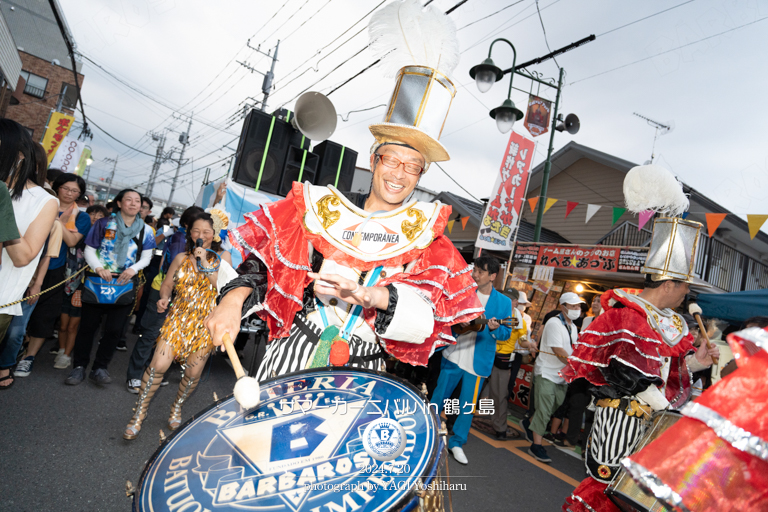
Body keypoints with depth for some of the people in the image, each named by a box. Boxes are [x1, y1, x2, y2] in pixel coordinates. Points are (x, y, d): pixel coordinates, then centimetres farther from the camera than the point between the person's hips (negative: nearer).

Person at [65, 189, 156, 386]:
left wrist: (133, 269, -14)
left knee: (114, 329, 1)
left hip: (124, 283, 1)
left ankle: (99, 368, 16)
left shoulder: (145, 230, 6)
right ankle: (79, 367, 18)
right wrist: (99, 268, -16)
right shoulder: (104, 224, 2)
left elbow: (146, 257, 6)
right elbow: (89, 250, 2)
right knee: (88, 325, 5)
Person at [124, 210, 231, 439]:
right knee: (159, 365, -9)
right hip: (179, 317, 2)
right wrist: (163, 298, -8)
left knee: (193, 372, 5)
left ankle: (176, 408, 32)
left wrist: (205, 263, -18)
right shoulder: (181, 258, 7)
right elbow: (166, 285, 13)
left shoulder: (222, 257, -1)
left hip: (206, 322, -1)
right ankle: (140, 413, 9)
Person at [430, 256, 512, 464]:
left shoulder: (503, 302, -1)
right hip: (453, 355, 1)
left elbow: (507, 332, 3)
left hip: (478, 361, 0)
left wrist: (495, 329, -19)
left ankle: (457, 443, 27)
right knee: (439, 398, 11)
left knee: (468, 405, 8)